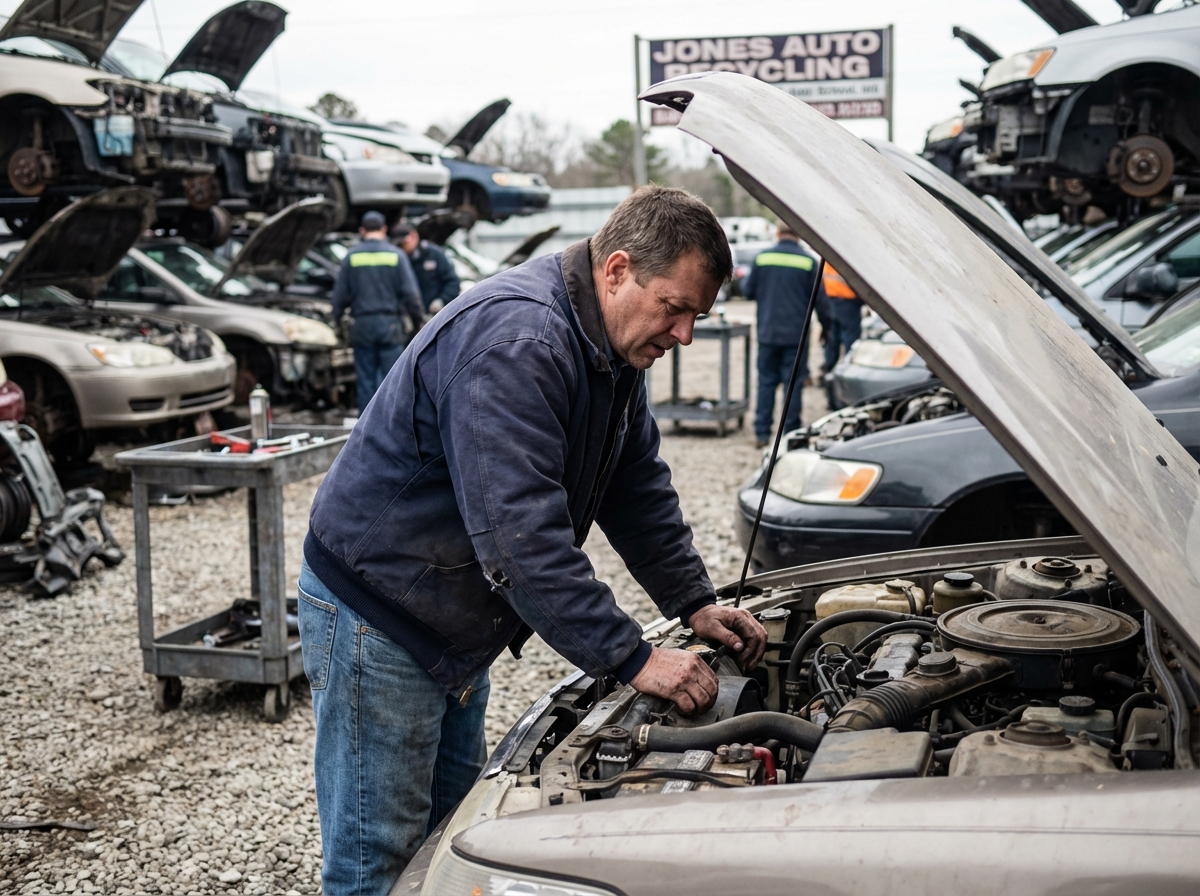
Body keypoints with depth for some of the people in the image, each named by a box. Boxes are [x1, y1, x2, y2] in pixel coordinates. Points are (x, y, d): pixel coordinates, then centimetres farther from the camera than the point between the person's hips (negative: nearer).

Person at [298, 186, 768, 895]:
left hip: (454, 623, 10)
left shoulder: (614, 347, 3)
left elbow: (639, 487, 13)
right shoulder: (513, 342, -30)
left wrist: (695, 604, 3)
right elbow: (521, 537, -35)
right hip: (376, 609, -10)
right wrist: (634, 659, -32)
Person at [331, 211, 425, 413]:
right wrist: (418, 319, 6)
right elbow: (410, 294, -3)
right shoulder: (396, 255, -1)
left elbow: (340, 295, 4)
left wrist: (337, 319, 15)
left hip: (362, 324, 1)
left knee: (365, 379, 6)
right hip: (390, 324, -1)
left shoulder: (351, 257, 3)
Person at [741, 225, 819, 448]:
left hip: (768, 332, 2)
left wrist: (745, 278, 27)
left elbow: (748, 291, 5)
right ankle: (790, 434, 3)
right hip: (796, 334, -2)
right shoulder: (808, 261, -5)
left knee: (766, 382, 8)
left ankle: (762, 433, 6)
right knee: (793, 384, 3)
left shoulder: (761, 258, -1)